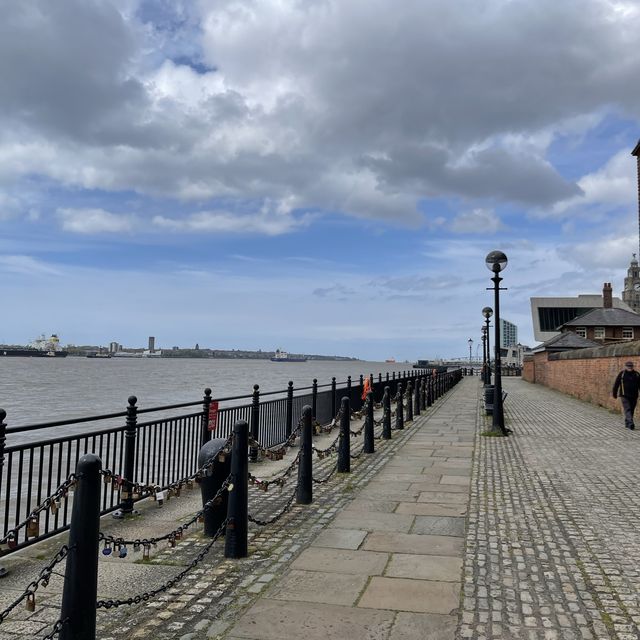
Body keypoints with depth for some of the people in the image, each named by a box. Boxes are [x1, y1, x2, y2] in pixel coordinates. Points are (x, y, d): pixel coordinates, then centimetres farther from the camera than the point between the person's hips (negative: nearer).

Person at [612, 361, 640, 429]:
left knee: (631, 410, 10)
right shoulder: (621, 374, -3)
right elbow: (616, 384, 1)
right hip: (624, 396, -4)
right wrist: (615, 393, 4)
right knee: (627, 409, -13)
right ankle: (630, 424, -23)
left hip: (634, 396, 4)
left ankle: (627, 423, 22)